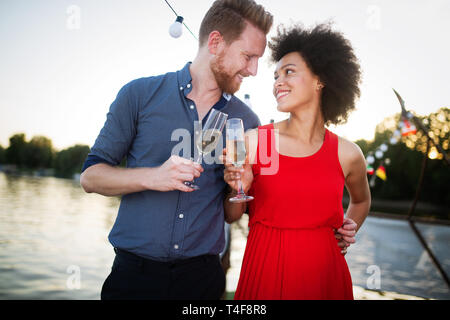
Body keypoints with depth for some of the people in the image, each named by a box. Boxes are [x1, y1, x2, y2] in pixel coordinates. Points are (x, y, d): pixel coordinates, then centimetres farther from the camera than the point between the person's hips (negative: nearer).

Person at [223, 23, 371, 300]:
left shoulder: (348, 154, -3)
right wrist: (239, 189, -17)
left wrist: (349, 230, 4)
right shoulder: (254, 141, -8)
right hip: (265, 271, -1)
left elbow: (361, 200, 20)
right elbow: (231, 216, 2)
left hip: (324, 272, 2)